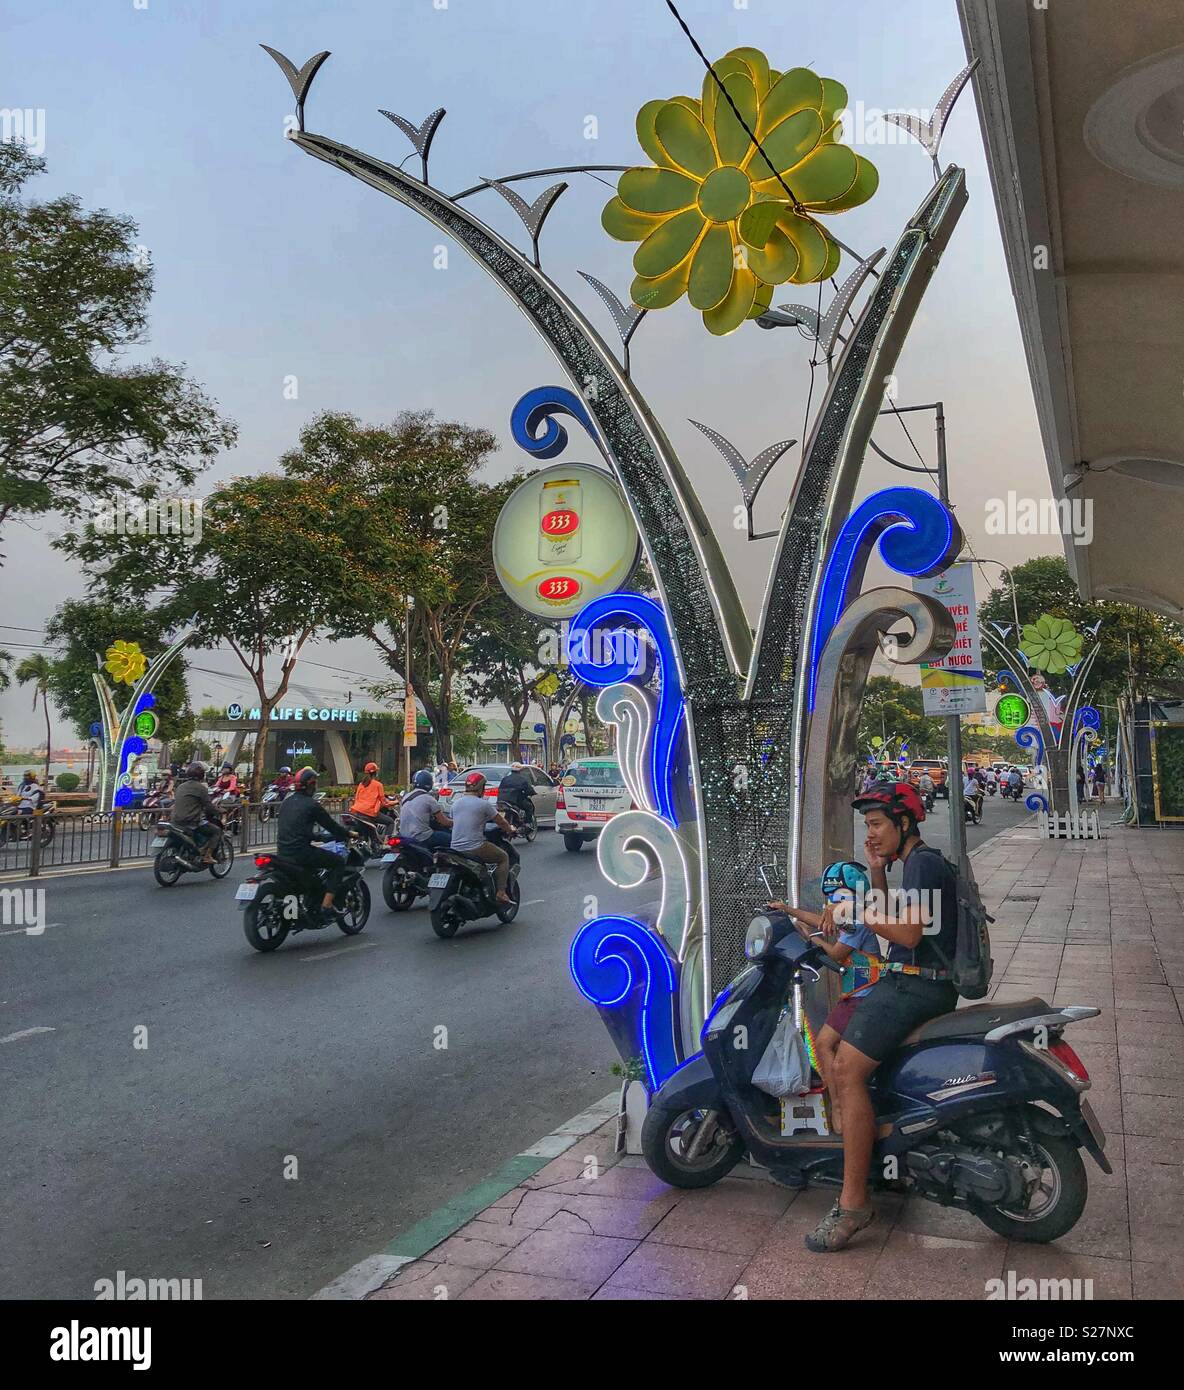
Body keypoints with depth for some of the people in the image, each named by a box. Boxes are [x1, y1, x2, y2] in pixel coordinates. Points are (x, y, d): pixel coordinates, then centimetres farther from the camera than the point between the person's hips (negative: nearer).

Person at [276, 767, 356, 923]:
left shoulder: (286, 802, 15)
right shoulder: (311, 805, -8)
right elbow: (331, 825, -2)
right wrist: (349, 833, 14)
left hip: (282, 852, 9)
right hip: (300, 851, -9)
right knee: (338, 862, 1)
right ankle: (326, 906, -8)